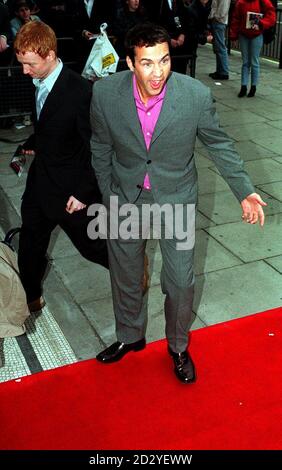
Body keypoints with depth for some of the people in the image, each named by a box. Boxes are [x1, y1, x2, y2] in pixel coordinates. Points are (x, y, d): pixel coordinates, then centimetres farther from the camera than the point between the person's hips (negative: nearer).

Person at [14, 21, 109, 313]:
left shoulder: (80, 92, -24)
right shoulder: (38, 82, -1)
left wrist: (83, 193, -17)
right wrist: (32, 145, 6)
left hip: (69, 189, -7)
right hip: (39, 181, 7)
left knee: (92, 246, 11)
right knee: (29, 246, 17)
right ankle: (31, 299, 38)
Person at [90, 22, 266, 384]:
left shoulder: (196, 95, -22)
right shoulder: (105, 93, -18)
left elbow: (219, 144, -5)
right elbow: (101, 147, -1)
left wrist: (244, 192, -5)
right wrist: (107, 195, 5)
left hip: (176, 197, -1)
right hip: (125, 197, 2)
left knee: (180, 280, 6)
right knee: (124, 275, 17)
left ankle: (178, 346, 35)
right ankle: (130, 336, 45)